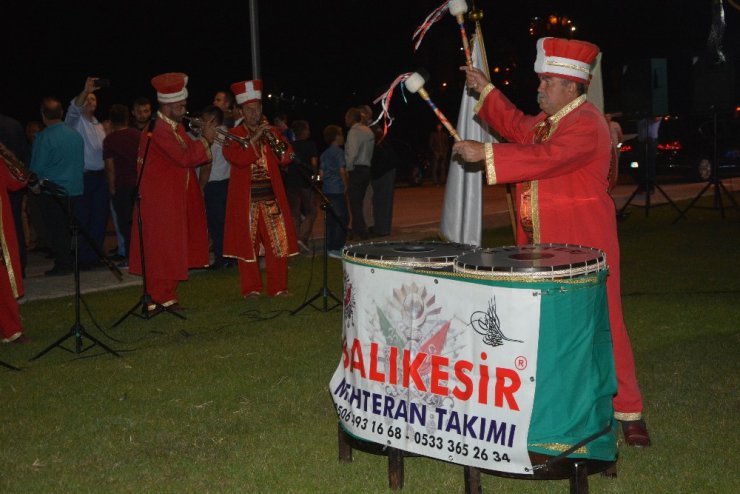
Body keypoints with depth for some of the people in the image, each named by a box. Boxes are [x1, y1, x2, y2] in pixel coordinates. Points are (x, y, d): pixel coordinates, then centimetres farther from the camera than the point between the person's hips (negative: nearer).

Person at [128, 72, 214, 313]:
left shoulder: (176, 127, 14)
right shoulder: (157, 130, -18)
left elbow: (189, 156, 16)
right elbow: (184, 158, -23)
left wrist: (206, 143, 1)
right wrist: (205, 139, -14)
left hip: (175, 199, 10)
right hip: (159, 200, -10)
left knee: (172, 249, 12)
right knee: (159, 248, -5)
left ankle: (167, 295, 19)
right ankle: (155, 300, 1)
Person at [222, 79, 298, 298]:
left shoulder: (271, 132, 13)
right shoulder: (233, 135, 3)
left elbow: (286, 159, 4)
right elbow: (238, 159, -16)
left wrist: (277, 141, -13)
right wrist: (254, 139, -20)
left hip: (271, 195, 3)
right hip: (246, 198, -3)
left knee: (278, 241, 0)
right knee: (247, 242, -1)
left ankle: (278, 287, 8)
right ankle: (251, 288, 8)